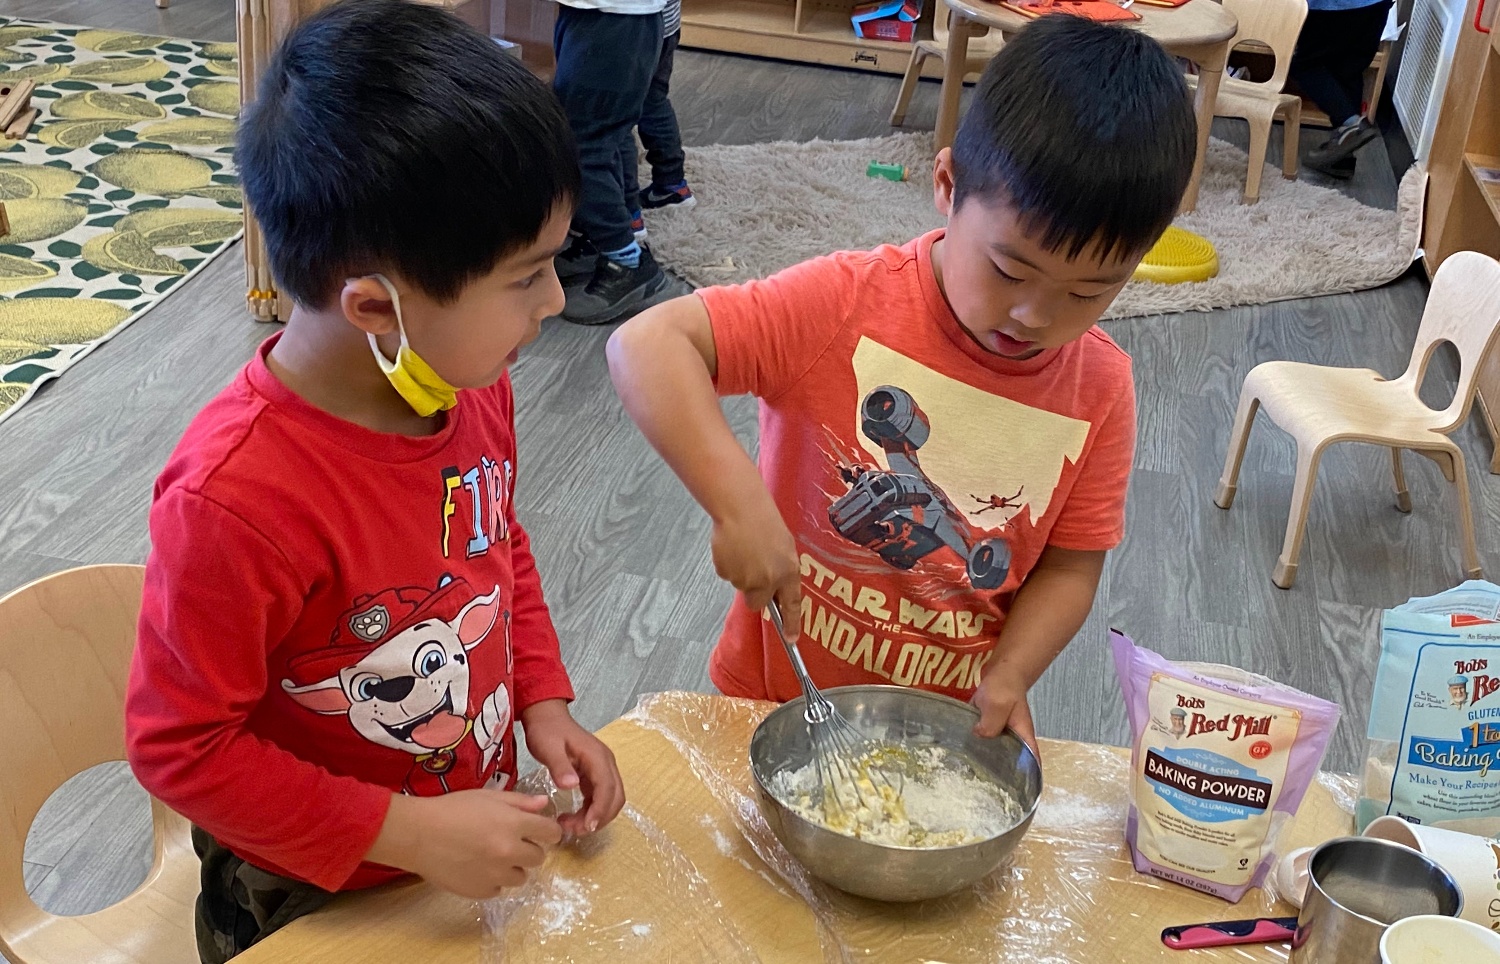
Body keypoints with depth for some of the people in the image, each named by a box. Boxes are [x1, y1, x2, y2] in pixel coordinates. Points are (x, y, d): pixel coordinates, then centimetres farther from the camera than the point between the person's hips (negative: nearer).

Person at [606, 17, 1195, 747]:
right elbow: (646, 345, -29)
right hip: (778, 695, -2)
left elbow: (1070, 566, -1)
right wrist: (740, 501, -40)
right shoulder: (848, 304, -21)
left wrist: (1007, 679, -17)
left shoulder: (1100, 388, -10)